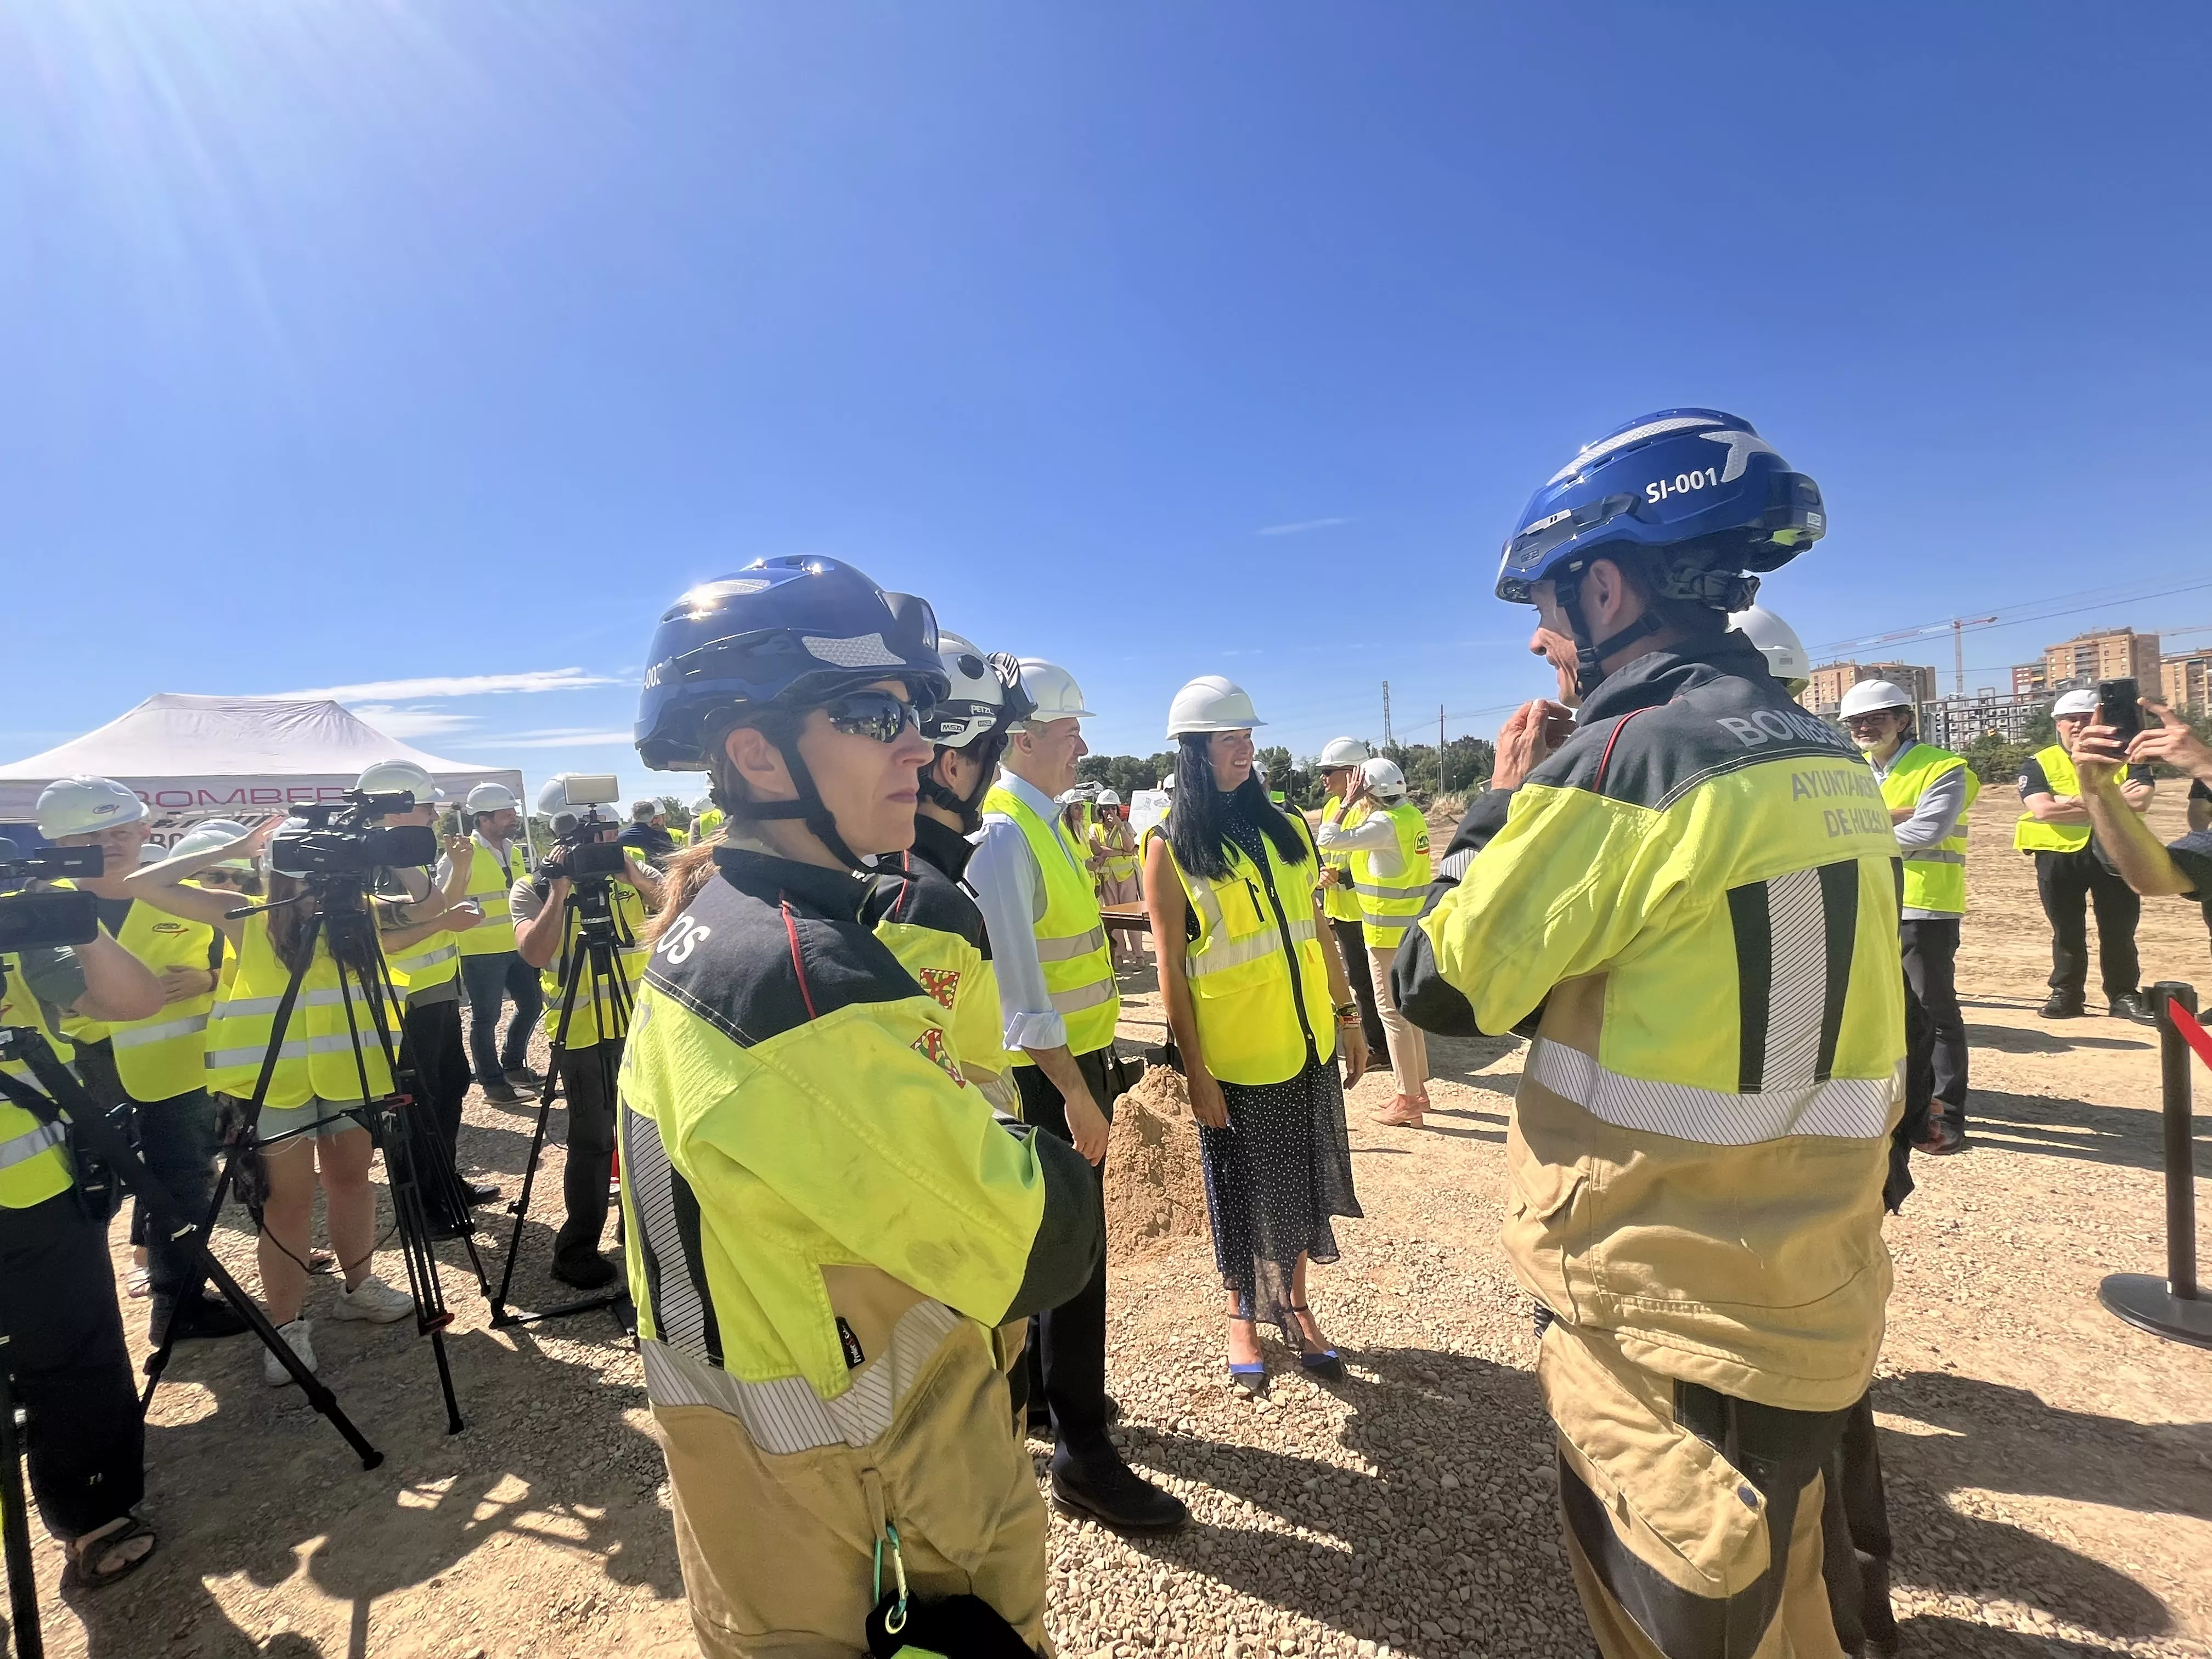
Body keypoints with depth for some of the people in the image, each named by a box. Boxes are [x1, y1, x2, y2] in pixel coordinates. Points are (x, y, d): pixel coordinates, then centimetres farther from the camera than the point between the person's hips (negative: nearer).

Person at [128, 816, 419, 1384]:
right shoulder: (246, 917, -3)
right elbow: (143, 885, -6)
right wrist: (230, 850, -9)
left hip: (349, 1071, 3)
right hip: (276, 1080, -3)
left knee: (351, 1179, 15)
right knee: (288, 1199, 3)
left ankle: (358, 1287, 31)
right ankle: (285, 1324, 16)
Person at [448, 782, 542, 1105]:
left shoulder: (513, 851, 11)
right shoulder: (461, 854, -12)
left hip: (517, 947, 8)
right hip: (480, 952, -7)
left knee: (531, 1003, 14)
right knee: (485, 1018, 3)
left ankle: (512, 1065, 32)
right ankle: (492, 1082, 14)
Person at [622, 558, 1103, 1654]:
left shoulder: (706, 927, -1)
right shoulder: (798, 971, -31)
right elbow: (1038, 1249, -27)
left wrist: (981, 1152, -2)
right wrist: (1048, 1167, -8)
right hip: (855, 1517, -8)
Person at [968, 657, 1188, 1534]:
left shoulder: (1048, 826, 10)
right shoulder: (1003, 835, -19)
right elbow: (1016, 981, -23)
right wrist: (1072, 1090, -21)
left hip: (1080, 1058, 9)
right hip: (1049, 1072, -9)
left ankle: (1038, 1383, 41)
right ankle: (1082, 1454, 14)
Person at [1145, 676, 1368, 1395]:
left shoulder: (1288, 829, 4)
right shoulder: (1170, 848, -10)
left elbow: (1318, 931, 10)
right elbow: (1171, 966, -11)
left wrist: (1348, 1015, 9)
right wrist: (1195, 1070, -12)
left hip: (1307, 1043, 5)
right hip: (1234, 1057, -4)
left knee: (1304, 1180, 17)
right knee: (1245, 1192, 12)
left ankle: (1296, 1307, 38)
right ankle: (1242, 1318, 35)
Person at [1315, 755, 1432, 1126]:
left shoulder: (1385, 823, -20)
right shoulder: (1412, 815, 7)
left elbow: (1328, 840, -25)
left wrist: (1348, 802, -15)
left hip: (1388, 929, -9)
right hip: (1412, 924, 9)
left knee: (1392, 1011, -2)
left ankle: (1407, 1102, 3)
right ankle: (1417, 1088, 28)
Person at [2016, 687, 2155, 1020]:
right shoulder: (2039, 763, 2)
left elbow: (2141, 801, -11)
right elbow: (2042, 810, -15)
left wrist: (2074, 802, -16)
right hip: (2059, 855, -1)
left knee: (2119, 930, 6)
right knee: (2066, 931, 8)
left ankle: (2124, 996, 17)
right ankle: (2065, 994, 16)